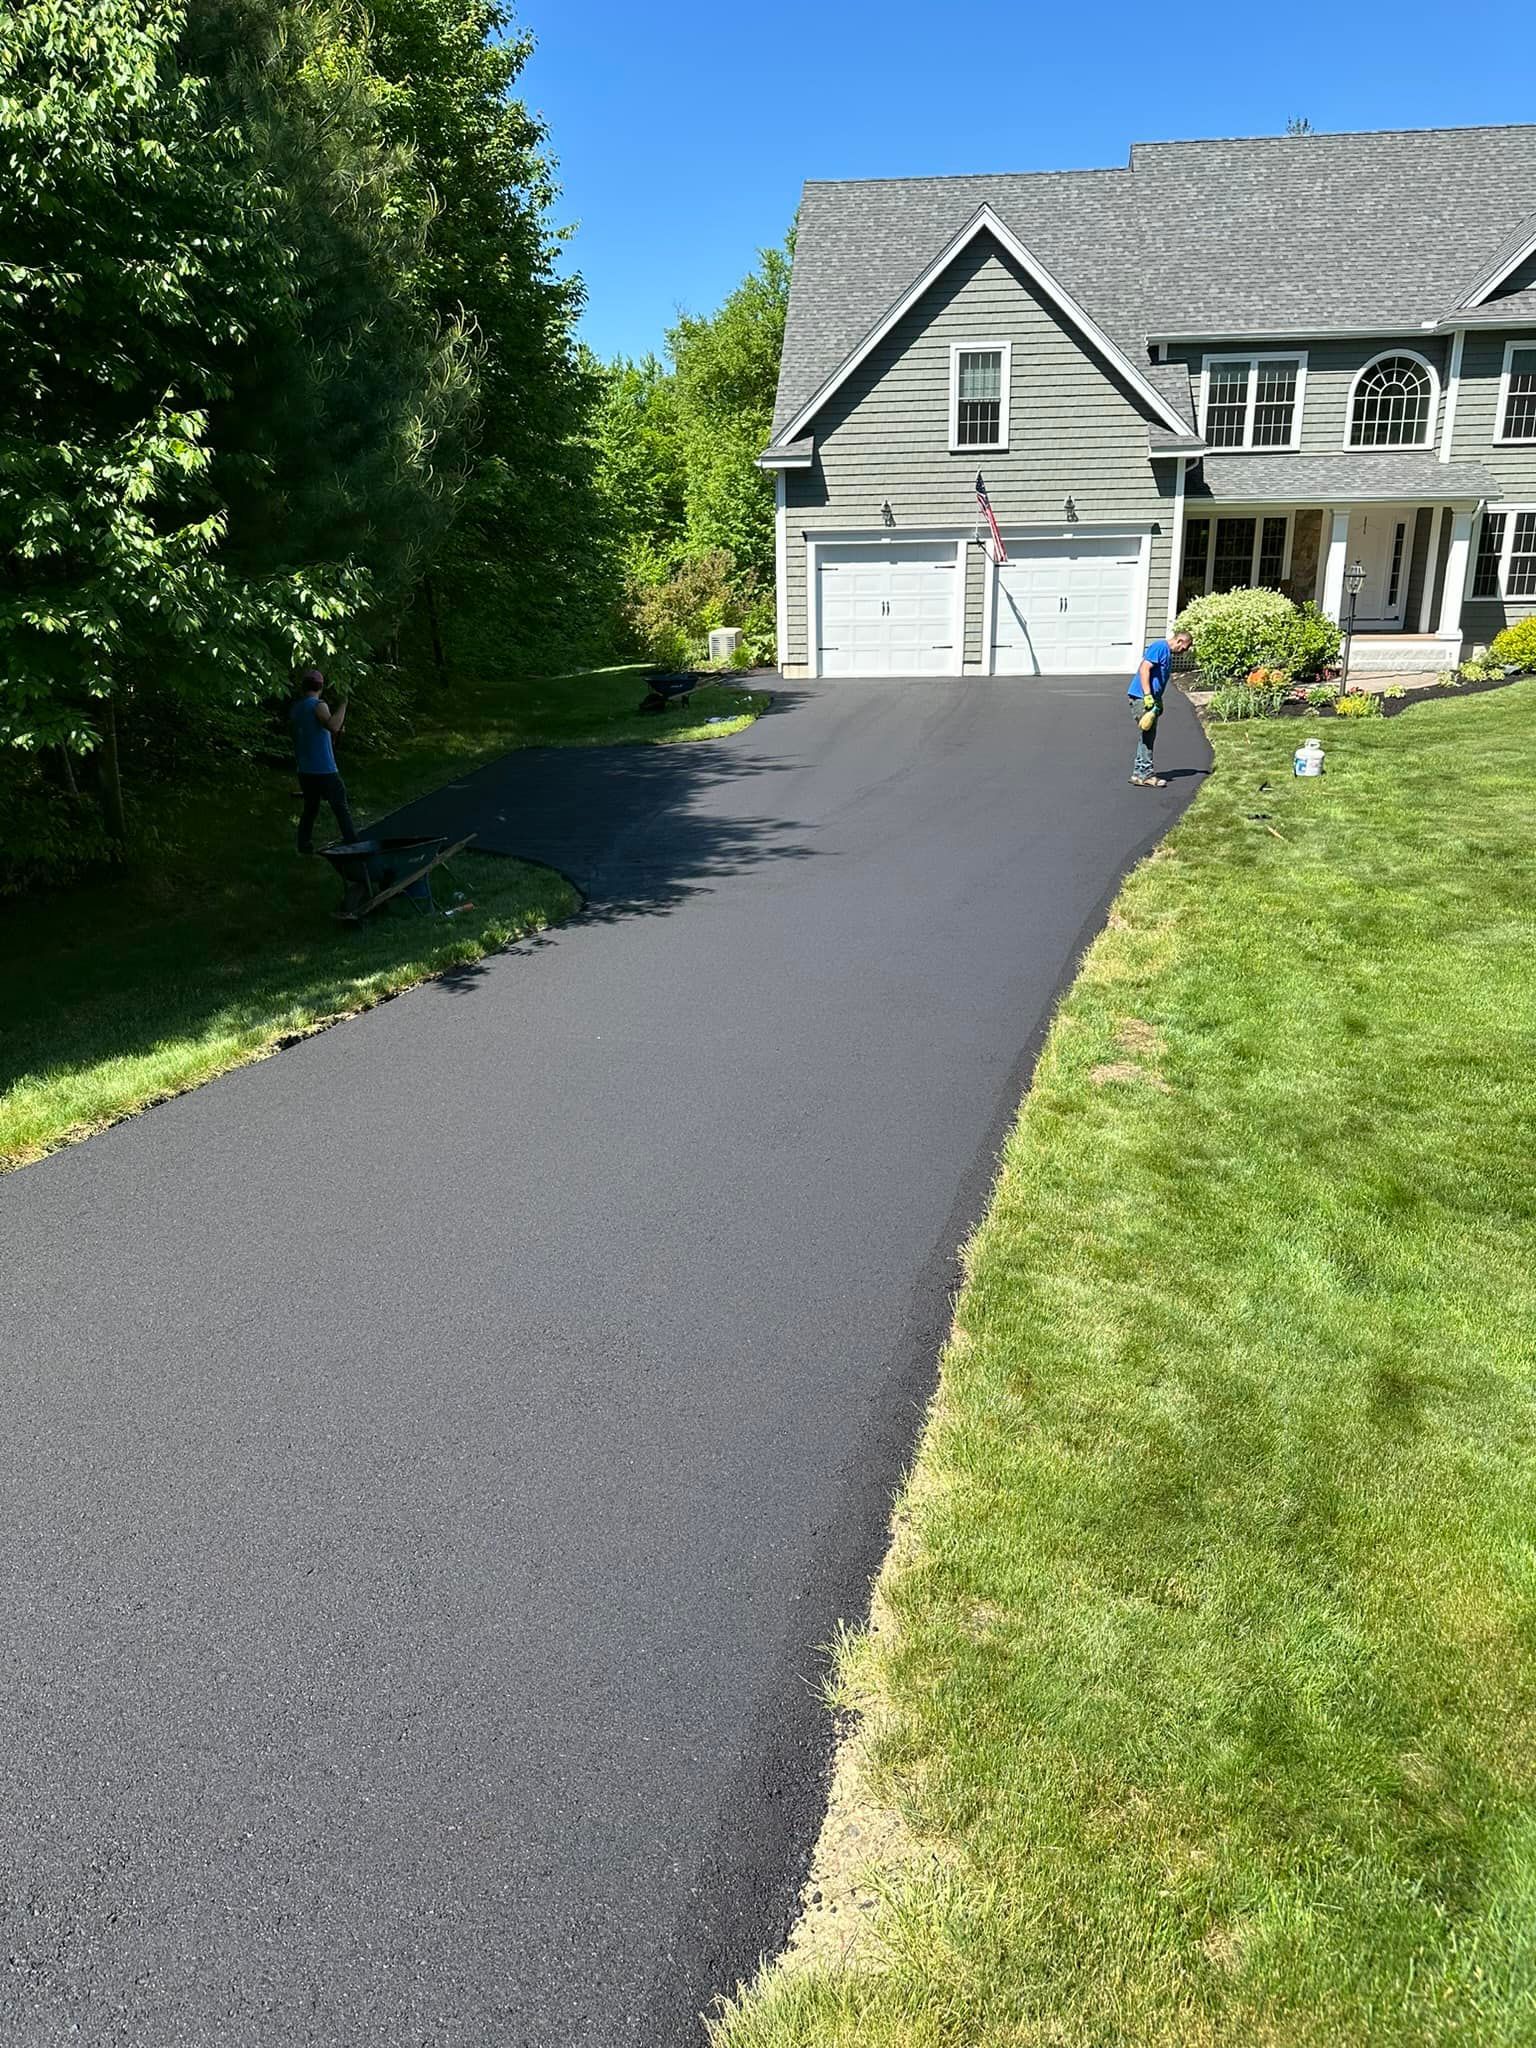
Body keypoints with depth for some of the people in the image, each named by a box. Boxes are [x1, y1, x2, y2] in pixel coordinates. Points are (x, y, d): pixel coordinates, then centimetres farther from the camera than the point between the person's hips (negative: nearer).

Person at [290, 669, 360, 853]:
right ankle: (352, 844, -5)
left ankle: (304, 844, 14)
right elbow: (333, 726, -32)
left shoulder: (295, 708, 10)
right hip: (324, 770, -7)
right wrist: (343, 704, -25)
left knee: (310, 807, 16)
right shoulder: (318, 705, -13)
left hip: (304, 770, 7)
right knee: (341, 808, -3)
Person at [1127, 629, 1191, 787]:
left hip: (1151, 699, 10)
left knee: (1148, 737, 11)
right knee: (1146, 736, -9)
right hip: (1142, 697, -10)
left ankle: (1140, 773, 16)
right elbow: (1144, 668, -20)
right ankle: (1145, 775, -7)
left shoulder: (1168, 654, 20)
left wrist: (1158, 701, 23)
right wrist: (1148, 696, -25)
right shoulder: (1160, 647, -10)